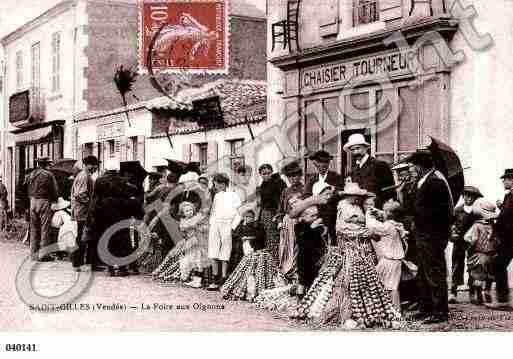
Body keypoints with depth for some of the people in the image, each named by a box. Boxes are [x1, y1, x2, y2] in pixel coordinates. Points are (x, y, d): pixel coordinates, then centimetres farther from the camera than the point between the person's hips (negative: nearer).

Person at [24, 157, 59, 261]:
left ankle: (34, 253, 16)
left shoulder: (31, 174, 9)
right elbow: (55, 190, -8)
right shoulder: (49, 175, -9)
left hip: (33, 201, 6)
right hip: (44, 202, -6)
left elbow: (26, 189, 8)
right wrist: (55, 199, 9)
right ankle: (43, 255, -1)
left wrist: (32, 197, 14)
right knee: (44, 229, -1)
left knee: (34, 228, 12)